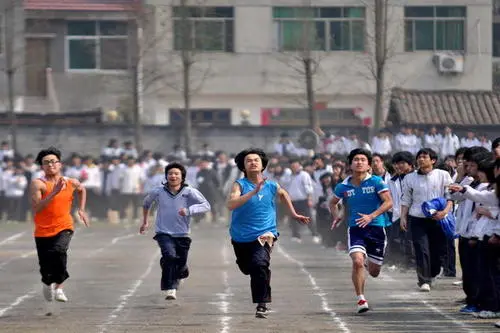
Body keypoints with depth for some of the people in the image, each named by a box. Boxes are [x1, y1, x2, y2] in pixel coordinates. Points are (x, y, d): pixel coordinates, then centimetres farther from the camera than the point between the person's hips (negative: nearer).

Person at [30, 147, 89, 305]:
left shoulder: (71, 183, 1)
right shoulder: (38, 184, -12)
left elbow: (82, 190, 27)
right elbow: (36, 208, -25)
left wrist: (81, 209, 16)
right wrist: (54, 192, -31)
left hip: (64, 228, 1)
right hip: (42, 231, -1)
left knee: (59, 251, -31)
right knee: (46, 269, 4)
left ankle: (59, 287, -14)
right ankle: (47, 283, 42)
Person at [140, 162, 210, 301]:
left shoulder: (189, 192, -9)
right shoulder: (158, 192, -3)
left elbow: (206, 206, -18)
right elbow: (146, 203, 19)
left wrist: (189, 210, -32)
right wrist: (145, 222, 25)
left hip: (182, 235, 1)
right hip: (164, 233, -1)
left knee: (181, 269, 10)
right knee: (169, 255, -29)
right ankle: (169, 289, -25)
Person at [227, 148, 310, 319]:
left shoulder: (271, 186, -1)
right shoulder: (240, 185, -10)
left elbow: (284, 194, 24)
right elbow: (231, 205, -29)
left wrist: (293, 214, 24)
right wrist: (253, 192, -34)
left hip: (264, 234, -2)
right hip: (241, 237, 2)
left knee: (259, 265, -27)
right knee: (247, 268, 20)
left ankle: (262, 305, -22)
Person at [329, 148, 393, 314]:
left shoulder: (376, 182, -5)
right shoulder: (343, 187, 4)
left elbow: (388, 202, -11)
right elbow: (333, 202, 22)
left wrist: (371, 216, -23)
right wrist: (336, 217, 3)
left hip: (376, 227, -1)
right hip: (355, 229, 1)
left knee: (374, 272, 8)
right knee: (357, 261, -24)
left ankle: (370, 263, 48)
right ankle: (361, 299, -13)